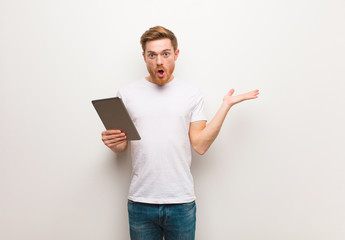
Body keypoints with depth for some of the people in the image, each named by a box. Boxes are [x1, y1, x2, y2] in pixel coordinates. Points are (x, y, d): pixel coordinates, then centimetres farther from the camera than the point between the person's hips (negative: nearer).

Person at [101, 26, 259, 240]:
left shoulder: (191, 93, 3)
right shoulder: (127, 93, 4)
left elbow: (200, 145, -4)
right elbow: (121, 146, 9)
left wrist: (226, 106, -6)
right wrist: (112, 142, -13)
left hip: (181, 202, 0)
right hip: (141, 201, 1)